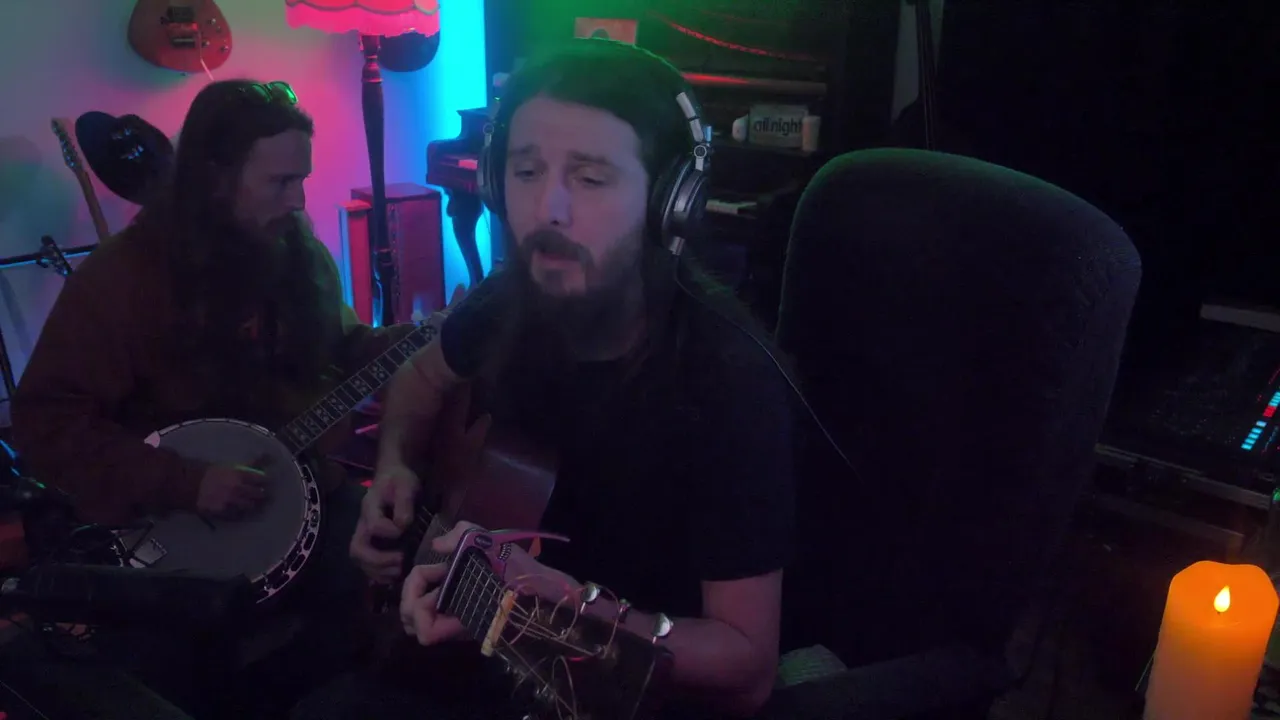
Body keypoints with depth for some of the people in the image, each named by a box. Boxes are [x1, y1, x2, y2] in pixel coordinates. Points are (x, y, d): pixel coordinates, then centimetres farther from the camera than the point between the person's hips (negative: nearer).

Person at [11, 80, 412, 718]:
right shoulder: (121, 275, -12)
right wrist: (182, 484, -24)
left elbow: (338, 351, 18)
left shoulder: (303, 257, 5)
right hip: (171, 527, -4)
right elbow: (46, 422, -14)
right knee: (160, 664, -24)